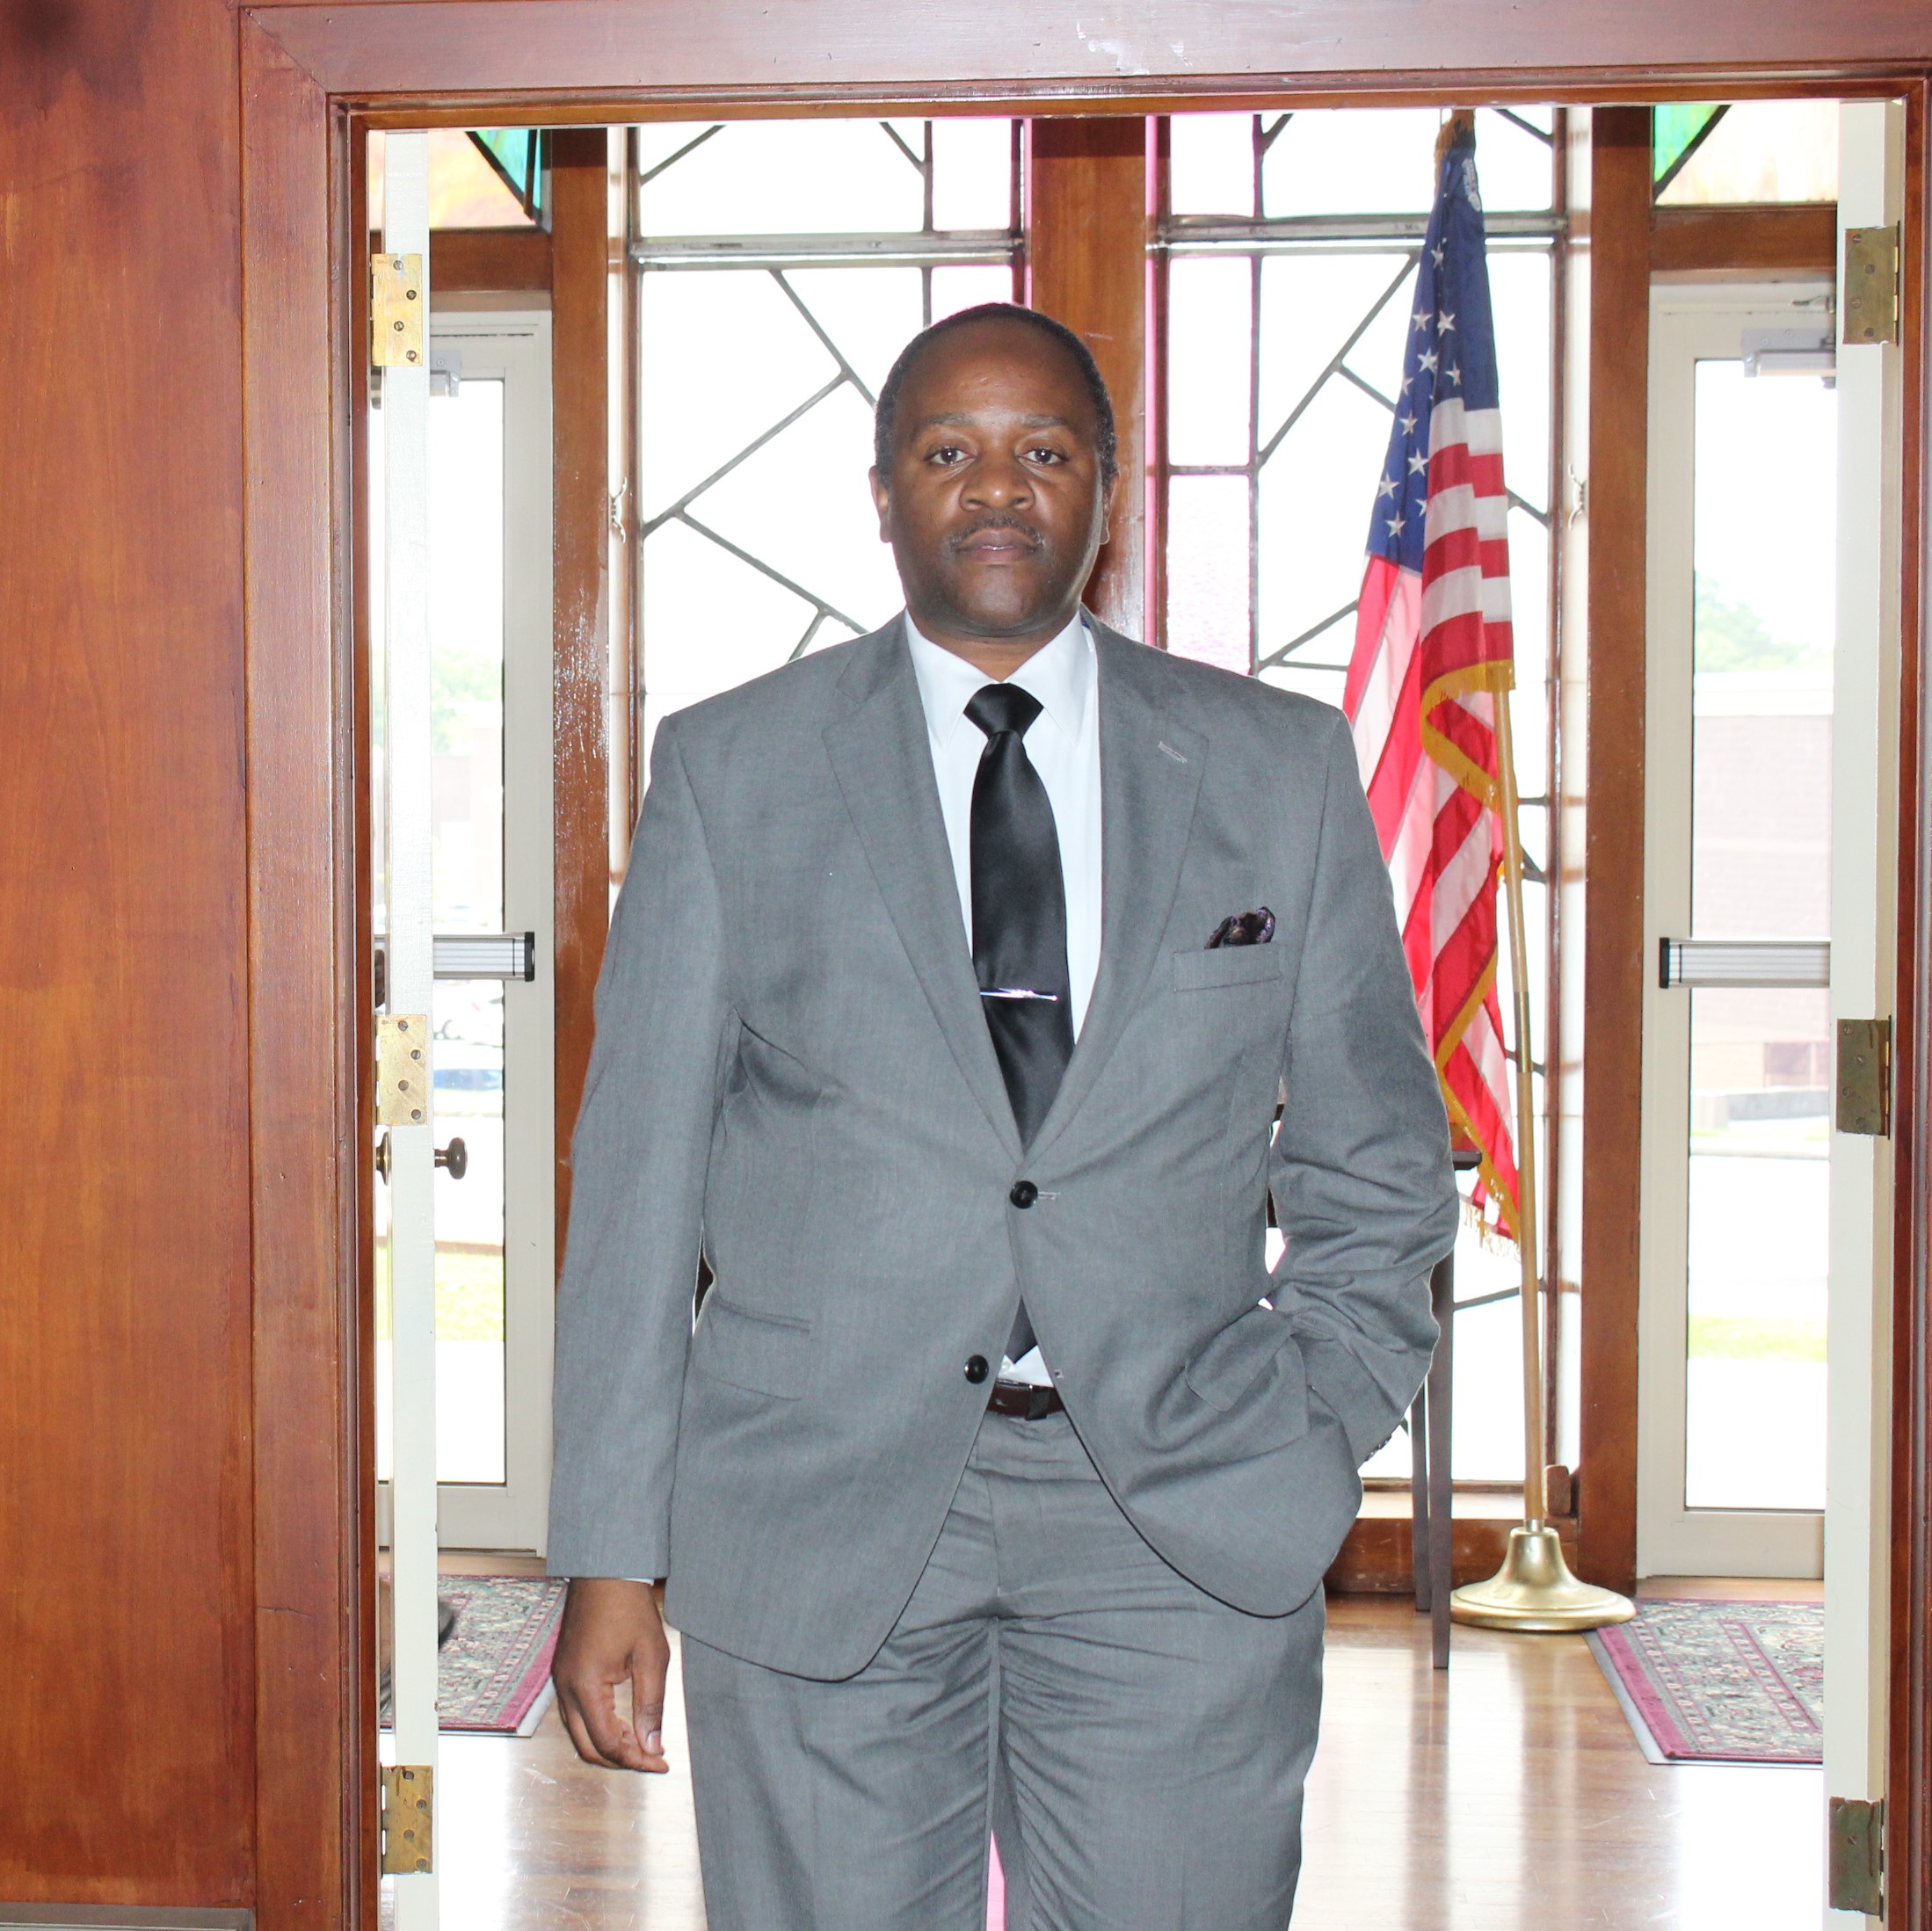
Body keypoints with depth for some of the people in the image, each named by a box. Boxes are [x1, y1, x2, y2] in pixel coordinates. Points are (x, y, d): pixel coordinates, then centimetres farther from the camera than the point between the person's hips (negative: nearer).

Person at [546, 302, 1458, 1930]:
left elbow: (1377, 1166, 12)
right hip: (821, 1510, 0)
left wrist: (1313, 1447, 1)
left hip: (1185, 1530, 1)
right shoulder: (731, 771, 3)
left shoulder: (1284, 772, 6)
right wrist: (613, 1553, -2)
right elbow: (640, 1175, 1)